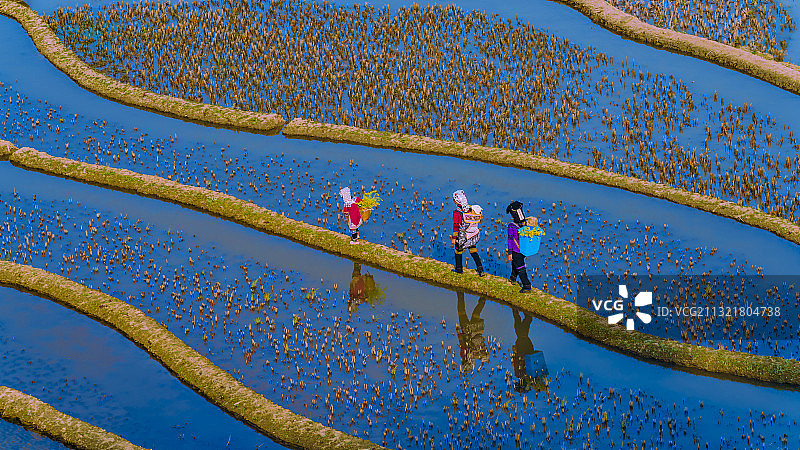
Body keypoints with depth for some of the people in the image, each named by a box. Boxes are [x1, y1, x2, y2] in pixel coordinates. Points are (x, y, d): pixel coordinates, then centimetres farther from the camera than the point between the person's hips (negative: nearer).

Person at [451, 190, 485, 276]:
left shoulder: (457, 212, -19)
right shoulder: (470, 208, -2)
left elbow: (456, 226, -18)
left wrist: (454, 238, -12)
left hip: (462, 237, -5)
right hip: (473, 236, 5)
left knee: (458, 251, 16)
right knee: (473, 251, 15)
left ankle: (459, 268, 28)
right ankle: (480, 268, 6)